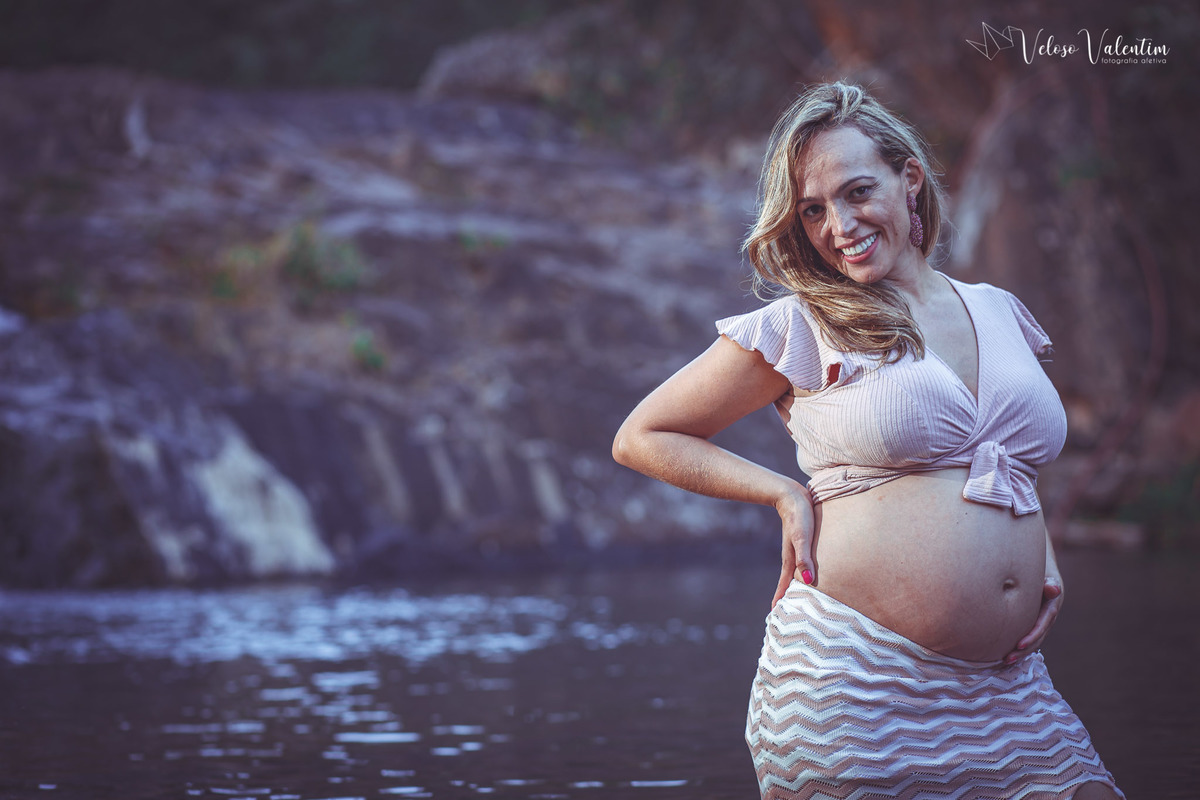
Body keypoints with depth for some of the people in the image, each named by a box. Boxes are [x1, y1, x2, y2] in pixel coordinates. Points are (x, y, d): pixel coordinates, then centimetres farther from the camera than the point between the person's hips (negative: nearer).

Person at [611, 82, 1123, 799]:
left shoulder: (999, 312, 13)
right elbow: (642, 438, 4)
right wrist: (788, 493, -5)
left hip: (1005, 682, 5)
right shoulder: (798, 329, -2)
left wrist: (1045, 554, 9)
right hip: (851, 684, -4)